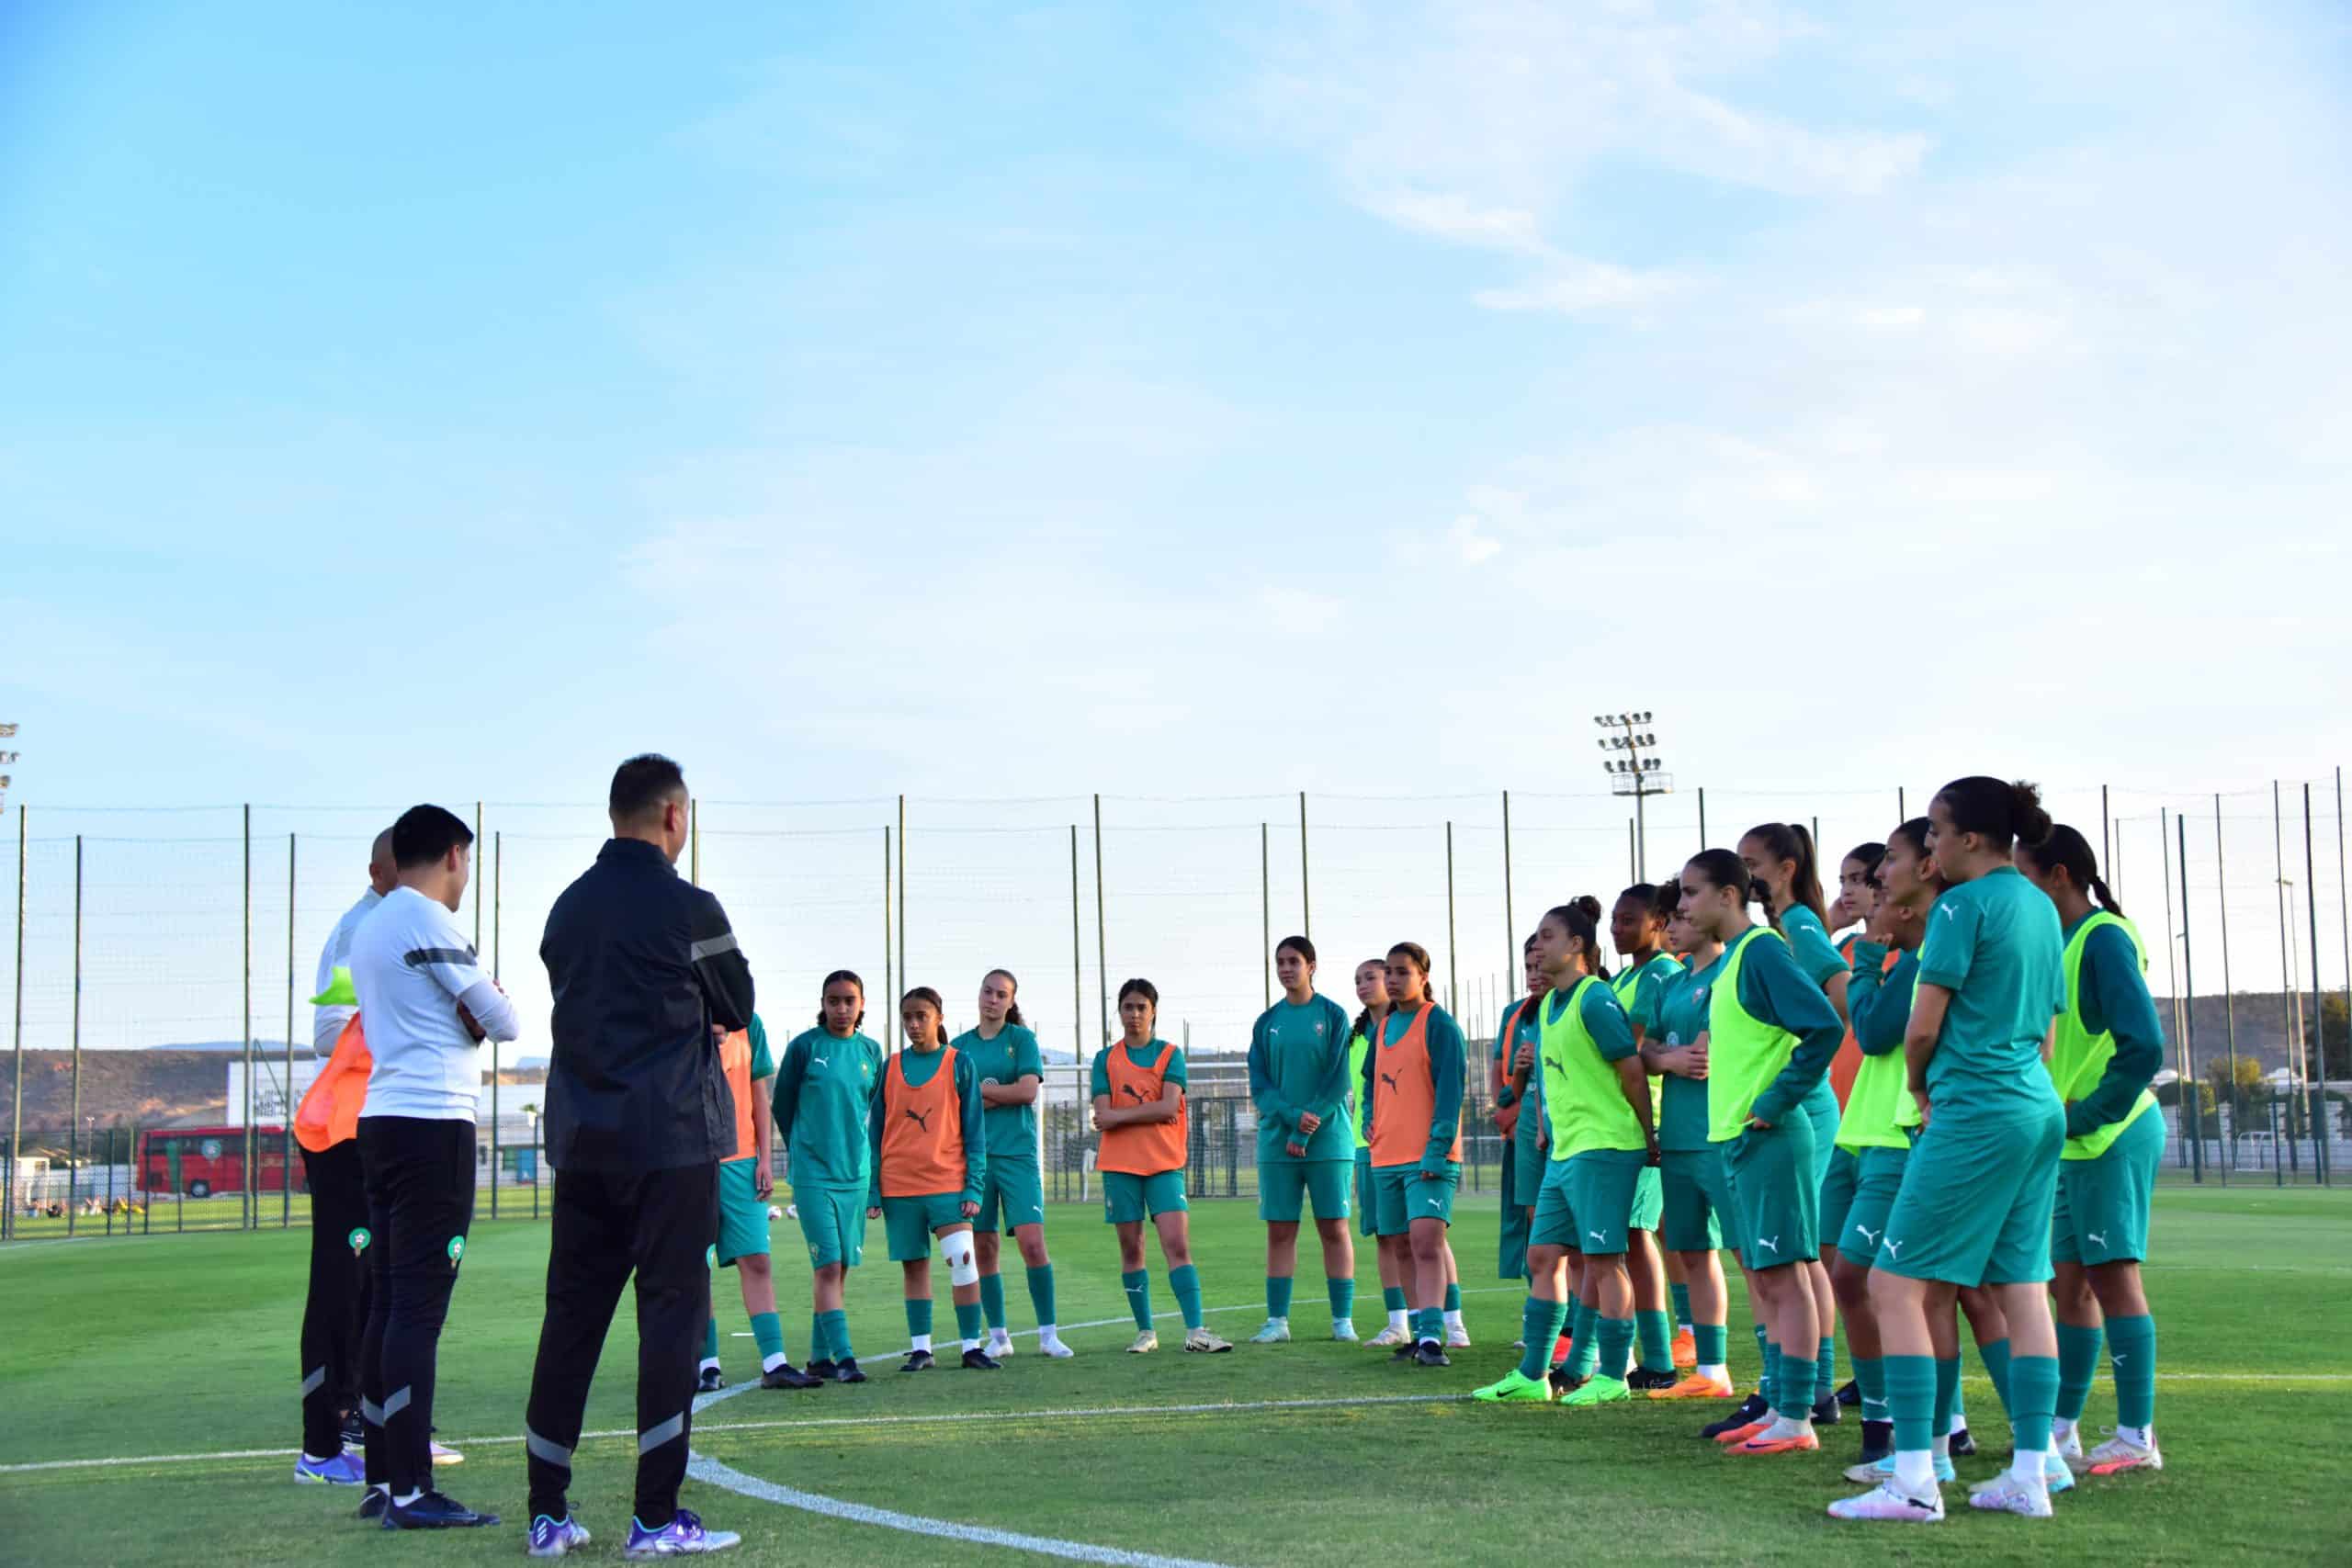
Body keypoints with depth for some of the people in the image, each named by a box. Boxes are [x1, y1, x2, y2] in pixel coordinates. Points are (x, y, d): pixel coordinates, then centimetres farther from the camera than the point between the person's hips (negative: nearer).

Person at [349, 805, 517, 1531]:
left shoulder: (368, 927, 17)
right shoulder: (429, 921, -9)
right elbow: (500, 1021, -8)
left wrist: (471, 1012, 5)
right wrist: (494, 1008, 12)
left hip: (383, 1119, 9)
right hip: (433, 1123, -9)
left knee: (388, 1301, 10)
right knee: (420, 1306, -9)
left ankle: (384, 1478, 13)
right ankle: (411, 1491, -9)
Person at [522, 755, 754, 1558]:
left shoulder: (568, 908, 10)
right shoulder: (688, 908, -8)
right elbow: (738, 1010, 3)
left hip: (581, 1139, 6)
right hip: (671, 1138, -6)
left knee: (571, 1314, 9)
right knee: (672, 1312, -1)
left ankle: (547, 1513, 12)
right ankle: (656, 1517, -2)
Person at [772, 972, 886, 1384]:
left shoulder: (871, 1051, 8)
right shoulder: (804, 1046, -5)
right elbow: (782, 1105, 4)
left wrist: (864, 1155, 14)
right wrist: (804, 1151, 9)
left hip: (856, 1174, 5)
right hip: (812, 1174, -5)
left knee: (840, 1266, 8)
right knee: (828, 1264, -11)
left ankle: (820, 1357, 17)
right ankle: (843, 1356, -13)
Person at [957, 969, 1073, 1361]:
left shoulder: (1022, 1039, 4)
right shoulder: (960, 1045, 11)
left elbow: (1028, 1091, -9)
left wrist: (977, 1089, -4)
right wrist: (999, 1097, -9)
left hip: (1017, 1153, -3)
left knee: (1032, 1241, -12)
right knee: (984, 1248, 4)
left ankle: (1048, 1334, -4)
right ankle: (997, 1336, 13)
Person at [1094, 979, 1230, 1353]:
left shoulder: (1170, 1055, 5)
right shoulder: (1105, 1059, 8)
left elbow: (1169, 1106, -10)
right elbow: (1103, 1116, -3)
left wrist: (1121, 1115, -8)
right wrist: (1150, 1113, -9)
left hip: (1164, 1163, -1)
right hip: (1119, 1164, 1)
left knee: (1177, 1245, -11)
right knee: (1131, 1248, 4)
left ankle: (1195, 1332, -15)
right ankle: (1145, 1332, 13)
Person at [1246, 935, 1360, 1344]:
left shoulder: (1332, 1016, 0)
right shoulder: (1267, 1022, 9)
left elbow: (1337, 1081, -6)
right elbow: (1259, 1085, 3)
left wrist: (1305, 1132, -13)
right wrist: (1293, 1116, -14)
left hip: (1327, 1140, -3)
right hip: (1277, 1140, 3)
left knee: (1334, 1229, 0)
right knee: (1279, 1231, 3)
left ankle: (1343, 1319, 4)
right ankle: (1277, 1321, 8)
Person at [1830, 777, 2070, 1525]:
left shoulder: (1963, 904, -11)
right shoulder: (2041, 907, 14)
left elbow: (1923, 1026, -12)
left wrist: (1920, 1087, 8)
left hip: (1975, 1114, -9)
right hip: (2039, 1109, 9)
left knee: (1895, 1285, -5)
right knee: (2022, 1286, 9)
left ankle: (1913, 1480, -9)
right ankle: (2030, 1475, 10)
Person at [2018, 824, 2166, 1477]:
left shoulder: (2105, 938, -14)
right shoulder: (2066, 940, 13)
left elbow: (2144, 1044, -21)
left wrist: (2089, 1115, -17)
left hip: (2112, 1137, -9)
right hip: (2076, 1141, 9)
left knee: (2112, 1276, -6)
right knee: (2070, 1281, 12)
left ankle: (2137, 1437, 0)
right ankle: (2062, 1429, 19)